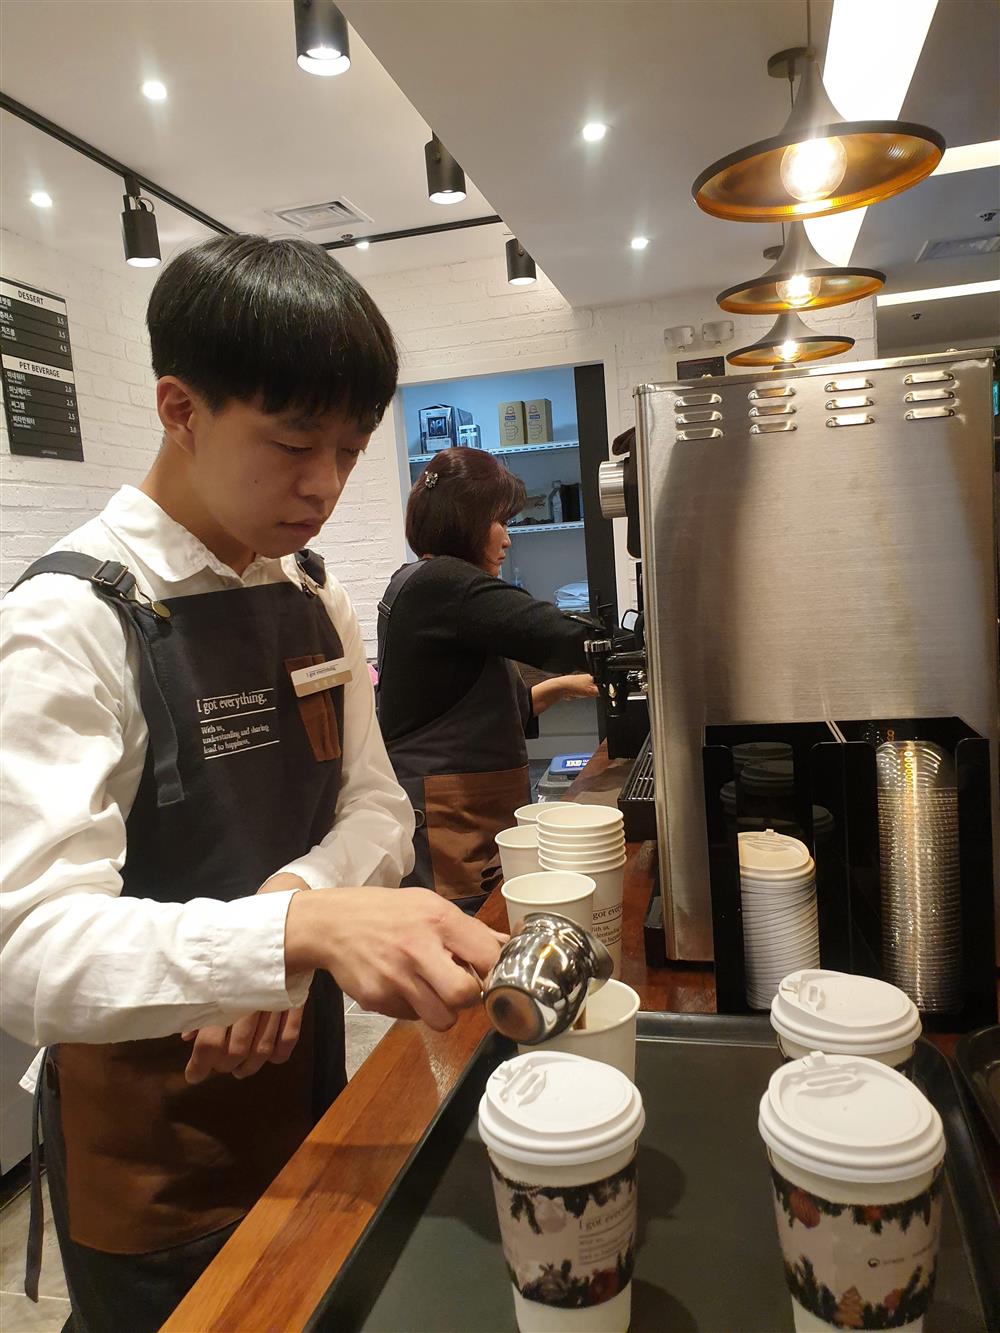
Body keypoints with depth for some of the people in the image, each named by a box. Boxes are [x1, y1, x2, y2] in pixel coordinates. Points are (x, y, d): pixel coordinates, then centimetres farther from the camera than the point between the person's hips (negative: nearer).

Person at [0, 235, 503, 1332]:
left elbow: (375, 809, 0)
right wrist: (303, 929, -45)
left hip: (310, 1083, 6)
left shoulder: (317, 602, -1)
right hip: (149, 1148, -6)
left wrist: (294, 899, -21)